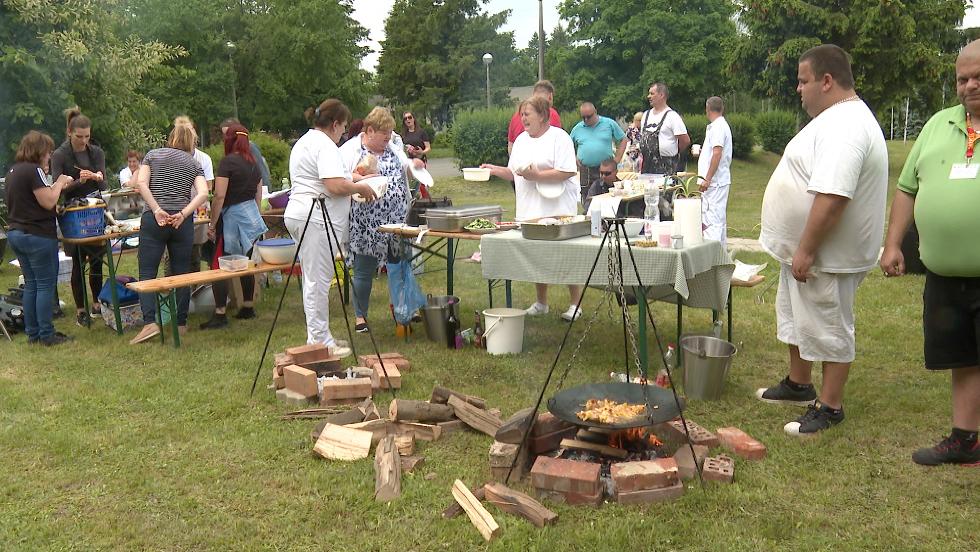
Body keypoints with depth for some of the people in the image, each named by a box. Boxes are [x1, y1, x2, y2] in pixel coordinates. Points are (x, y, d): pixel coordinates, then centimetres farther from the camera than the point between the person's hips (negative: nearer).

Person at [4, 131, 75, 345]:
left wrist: (56, 186, 12)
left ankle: (32, 333, 18)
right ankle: (47, 335, 1)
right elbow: (48, 202, -18)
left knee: (31, 285, 14)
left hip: (15, 233, 9)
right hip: (37, 235, -9)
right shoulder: (33, 170, -15)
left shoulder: (13, 171, 13)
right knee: (46, 285, -2)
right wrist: (59, 183, -3)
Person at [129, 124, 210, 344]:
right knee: (182, 272, 9)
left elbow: (141, 183, -4)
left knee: (147, 272, 0)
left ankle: (150, 323, -12)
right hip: (182, 222, 1)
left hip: (154, 219, -1)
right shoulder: (194, 164, 13)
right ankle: (181, 323, 13)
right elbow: (203, 193, -4)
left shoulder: (153, 155, 12)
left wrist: (157, 210, -9)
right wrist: (183, 214, -10)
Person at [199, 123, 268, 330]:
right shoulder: (253, 164, 10)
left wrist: (212, 224, -10)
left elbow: (219, 196, -15)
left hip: (232, 217, -7)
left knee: (218, 266, -3)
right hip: (252, 218, 7)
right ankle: (248, 307, 21)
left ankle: (220, 314, -5)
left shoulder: (227, 162, -10)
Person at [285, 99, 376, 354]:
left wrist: (351, 183, 24)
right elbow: (336, 186, -24)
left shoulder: (305, 141, 21)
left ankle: (319, 337, 22)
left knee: (314, 280, 14)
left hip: (301, 215, 11)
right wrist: (360, 188, -7)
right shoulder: (325, 145, -13)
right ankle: (319, 341, -1)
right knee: (318, 281, -6)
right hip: (317, 220, -11)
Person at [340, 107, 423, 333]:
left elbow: (406, 169, 24)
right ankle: (360, 316, 16)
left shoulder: (393, 149, 14)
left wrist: (415, 165, 2)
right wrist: (359, 179, -26)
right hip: (366, 225, -5)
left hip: (397, 220, 6)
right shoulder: (350, 150, -4)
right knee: (364, 270, 3)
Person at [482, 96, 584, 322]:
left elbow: (567, 172, -17)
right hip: (530, 210, 7)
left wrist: (537, 176, -20)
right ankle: (541, 303, 25)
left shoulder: (559, 137, -7)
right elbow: (513, 173, 19)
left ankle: (575, 305, 9)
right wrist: (496, 170, 3)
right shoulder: (521, 140, 15)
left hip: (558, 210, -7)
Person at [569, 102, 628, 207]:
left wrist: (617, 160, 0)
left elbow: (623, 140, 9)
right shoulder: (577, 128, 9)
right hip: (585, 171, 2)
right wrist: (575, 159, 3)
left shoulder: (609, 123, 4)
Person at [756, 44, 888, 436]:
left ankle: (830, 406, 14)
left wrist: (806, 250, -28)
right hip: (802, 249, 11)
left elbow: (831, 198, -33)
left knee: (828, 330, 1)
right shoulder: (838, 118, 12)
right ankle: (798, 384, 39)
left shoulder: (844, 127, -25)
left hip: (824, 257, -11)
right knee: (795, 317, 23)